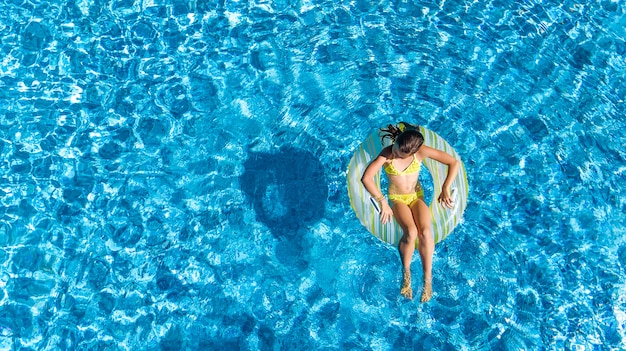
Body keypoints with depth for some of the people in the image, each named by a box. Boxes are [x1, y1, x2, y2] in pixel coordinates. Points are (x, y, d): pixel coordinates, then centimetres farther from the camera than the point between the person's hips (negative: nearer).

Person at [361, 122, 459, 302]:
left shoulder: (421, 151, -20)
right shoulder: (387, 154, -23)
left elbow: (454, 162, -14)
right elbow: (366, 178, -30)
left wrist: (445, 189, -20)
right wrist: (383, 202, -31)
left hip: (416, 195, 1)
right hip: (397, 198, -1)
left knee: (425, 232, -28)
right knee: (411, 233, -29)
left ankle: (427, 277, -10)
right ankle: (406, 273, -4)